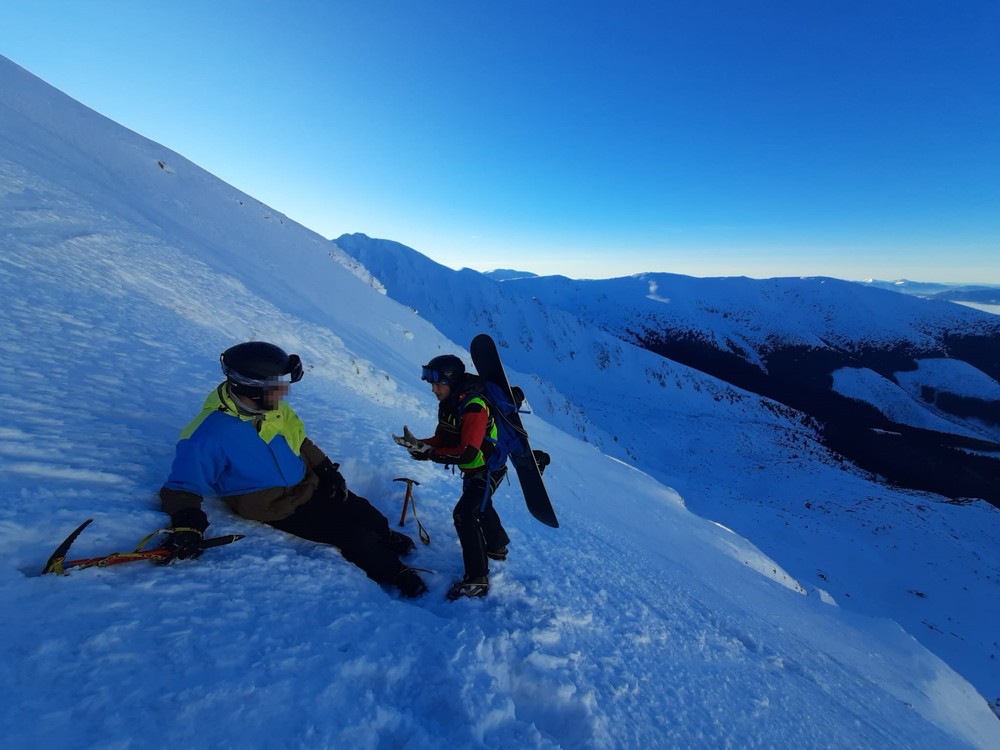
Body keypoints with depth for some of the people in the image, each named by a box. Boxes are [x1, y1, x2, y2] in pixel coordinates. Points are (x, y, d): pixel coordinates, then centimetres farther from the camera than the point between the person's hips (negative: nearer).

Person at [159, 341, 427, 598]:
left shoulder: (275, 408, -8)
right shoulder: (209, 436, -29)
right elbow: (183, 486, -18)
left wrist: (327, 471, 1)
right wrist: (185, 526, -35)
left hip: (310, 486, 6)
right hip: (280, 510, -6)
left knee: (360, 510, 6)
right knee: (353, 535, -9)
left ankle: (386, 537, 38)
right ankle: (393, 572, 15)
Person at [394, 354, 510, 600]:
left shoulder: (473, 406, -33)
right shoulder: (449, 403, -4)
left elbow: (467, 453, -38)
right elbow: (441, 439, -2)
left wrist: (429, 454, -33)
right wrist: (419, 444, -21)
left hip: (489, 469, -10)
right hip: (472, 470, 10)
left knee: (464, 514, -17)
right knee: (480, 508, 27)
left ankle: (477, 580, -3)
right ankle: (497, 547, 53)